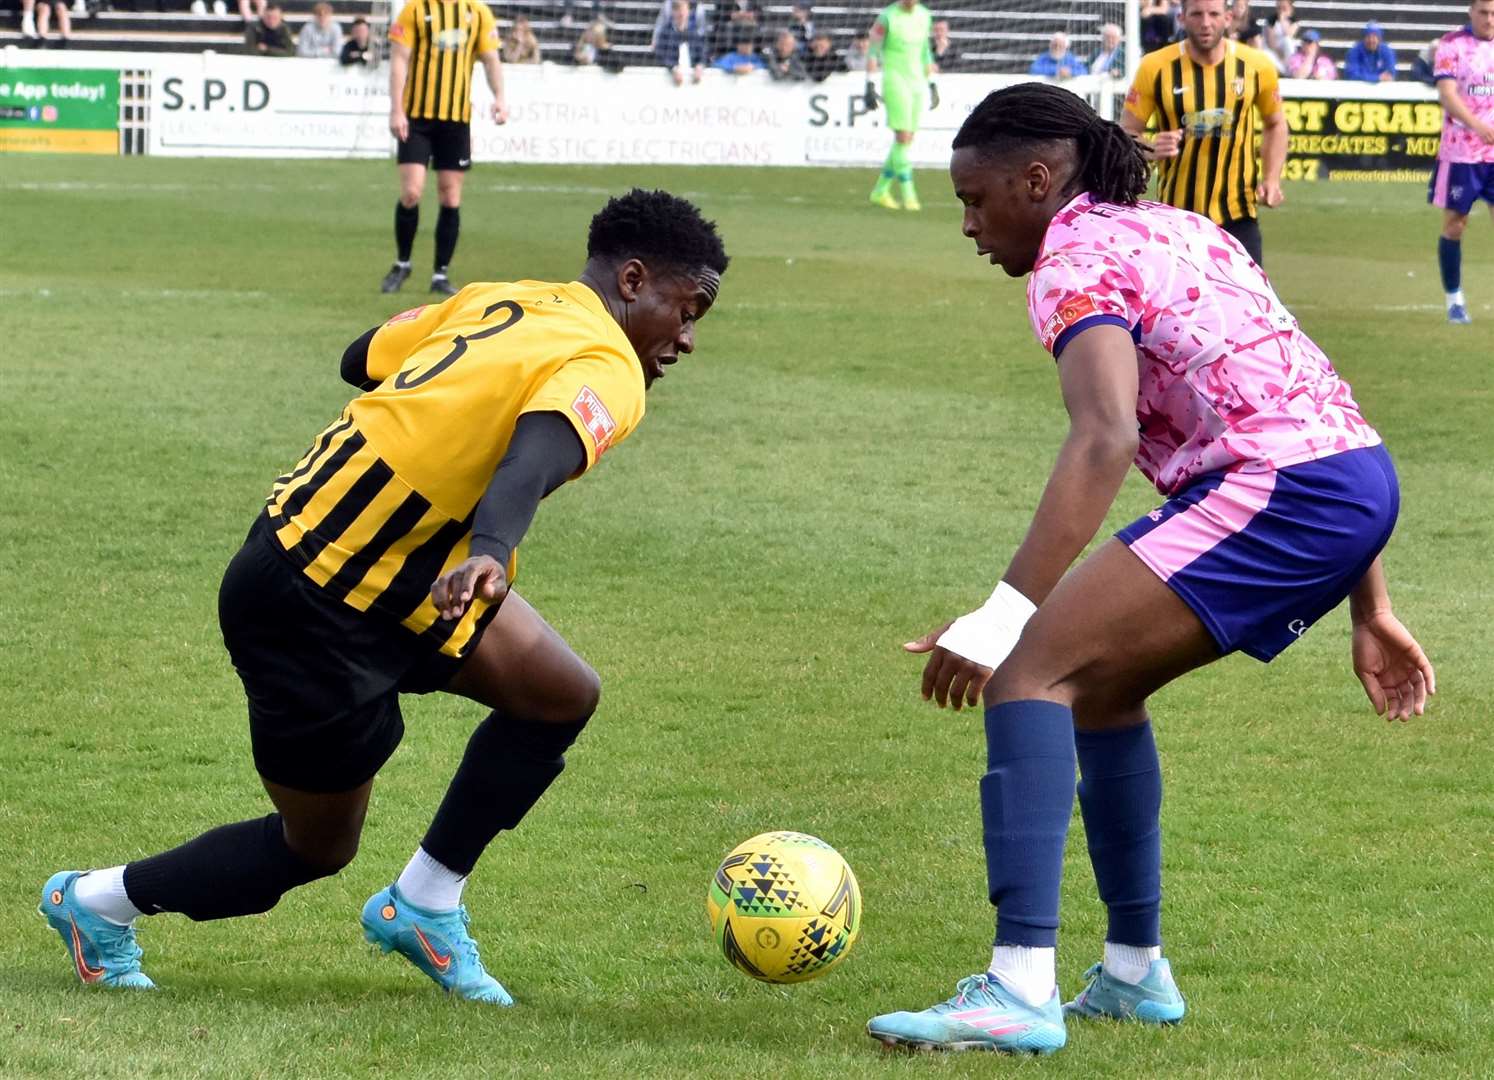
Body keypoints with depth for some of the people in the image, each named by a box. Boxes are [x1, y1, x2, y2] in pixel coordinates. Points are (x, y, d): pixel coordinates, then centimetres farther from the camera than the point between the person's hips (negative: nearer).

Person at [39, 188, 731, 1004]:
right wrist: (490, 553, -57)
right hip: (317, 614, -9)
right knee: (318, 849, 10)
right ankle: (97, 904, 29)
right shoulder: (604, 370, -18)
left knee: (562, 696, 6)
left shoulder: (498, 300, 6)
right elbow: (538, 457, -39)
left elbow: (361, 359, 19)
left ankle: (422, 907, 16)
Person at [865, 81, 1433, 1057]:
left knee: (1032, 670, -12)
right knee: (1096, 680, 23)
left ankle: (1020, 993, -24)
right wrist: (1370, 611, 27)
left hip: (1276, 491, -9)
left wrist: (1001, 617, -29)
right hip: (1362, 479, 9)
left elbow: (1108, 439, -23)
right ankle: (1135, 974, 29)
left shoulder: (1078, 260, -3)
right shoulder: (1178, 231, 25)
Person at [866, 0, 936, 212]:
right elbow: (873, 52, -6)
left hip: (917, 83, 6)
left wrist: (932, 85, 19)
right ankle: (908, 195, -9)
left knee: (907, 139, 6)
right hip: (895, 81, -6)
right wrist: (869, 86, -12)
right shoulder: (887, 17, -8)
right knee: (902, 137, -12)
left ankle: (880, 191, 18)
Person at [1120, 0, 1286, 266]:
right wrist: (1151, 149, -24)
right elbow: (1126, 134, -1)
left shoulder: (1256, 66, -3)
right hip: (1176, 215, 0)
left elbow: (1275, 124, 14)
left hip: (1238, 214, 0)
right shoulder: (1155, 67, -8)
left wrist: (1271, 179, 0)